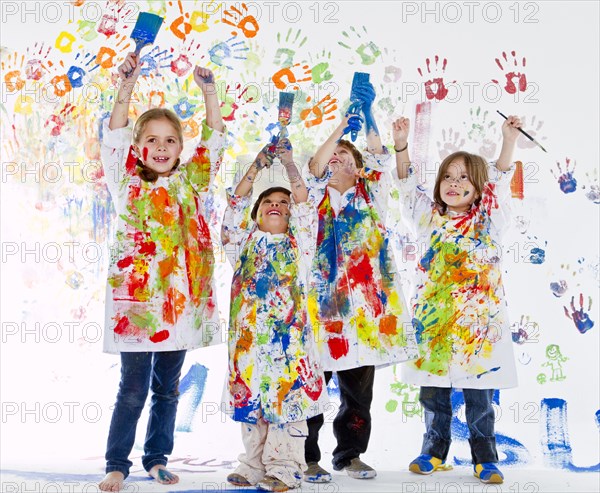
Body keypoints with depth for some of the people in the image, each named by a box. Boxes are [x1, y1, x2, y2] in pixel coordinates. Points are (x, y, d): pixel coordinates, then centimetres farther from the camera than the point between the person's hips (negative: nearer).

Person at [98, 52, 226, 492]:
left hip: (181, 298, 3)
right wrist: (128, 84, -15)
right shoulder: (128, 184, 3)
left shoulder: (191, 183, 10)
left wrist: (209, 90, -2)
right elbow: (114, 137, -7)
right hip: (135, 295, -3)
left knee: (167, 388, 12)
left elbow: (215, 140, 7)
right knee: (133, 390, 0)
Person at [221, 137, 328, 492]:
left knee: (287, 399, -3)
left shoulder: (298, 243, 10)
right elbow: (236, 206, 6)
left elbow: (304, 205, -1)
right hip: (249, 333, 3)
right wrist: (257, 167, 1)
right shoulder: (245, 243, 15)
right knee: (250, 399, 7)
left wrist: (289, 164, -4)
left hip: (288, 333, -2)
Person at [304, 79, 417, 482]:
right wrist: (343, 124, -11)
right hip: (324, 301, -2)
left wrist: (368, 115, -5)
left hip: (363, 304, 3)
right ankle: (306, 459, 10)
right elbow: (313, 168, -10)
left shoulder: (369, 195, 14)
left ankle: (350, 455, 24)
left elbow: (380, 158, 2)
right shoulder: (317, 195, 7)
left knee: (359, 391, 11)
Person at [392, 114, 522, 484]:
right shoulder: (429, 218, 10)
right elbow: (408, 186, 10)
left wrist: (509, 139, -9)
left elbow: (501, 180, 1)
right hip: (434, 316, 2)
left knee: (479, 393, 3)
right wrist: (402, 147, -1)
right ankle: (434, 451, 22)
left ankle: (486, 458, 14)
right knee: (433, 391, 8)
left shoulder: (488, 219, 6)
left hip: (478, 317, -2)